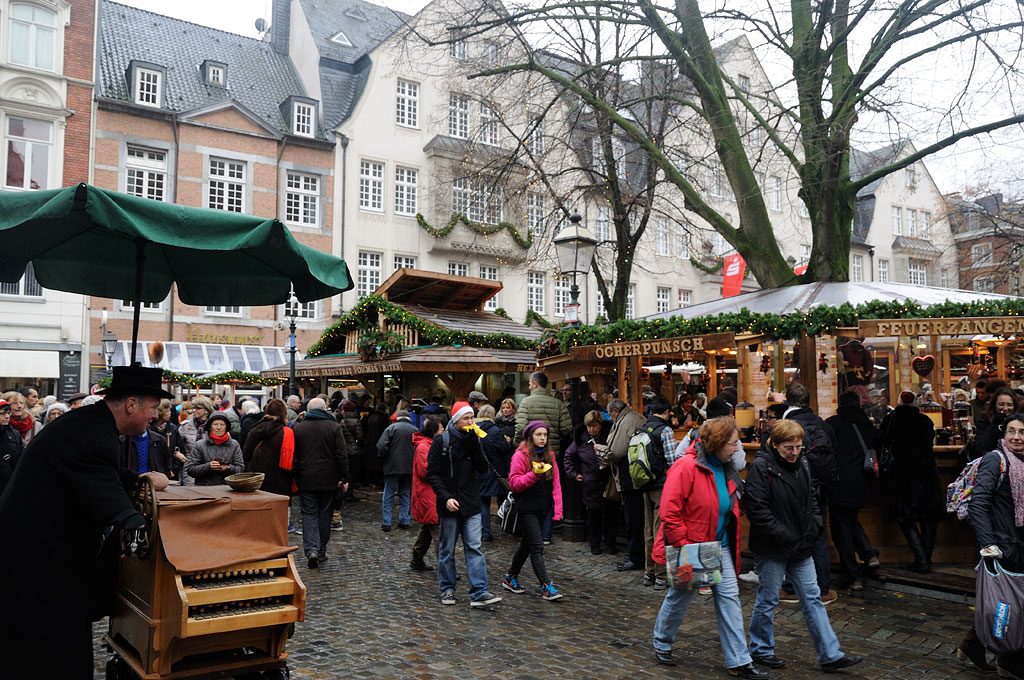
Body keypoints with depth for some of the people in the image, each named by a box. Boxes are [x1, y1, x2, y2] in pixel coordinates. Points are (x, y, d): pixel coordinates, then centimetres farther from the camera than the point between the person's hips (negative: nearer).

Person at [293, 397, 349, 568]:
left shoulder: (299, 428, 1)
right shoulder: (334, 427, -3)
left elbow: (294, 456, 4)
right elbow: (342, 455, -5)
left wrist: (295, 477, 13)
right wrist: (344, 478, 0)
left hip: (306, 479, 0)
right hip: (329, 480, 0)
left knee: (309, 514, 4)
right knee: (325, 514, 10)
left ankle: (311, 549, -13)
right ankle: (321, 551, 16)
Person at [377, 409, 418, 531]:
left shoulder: (391, 427, -4)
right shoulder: (415, 430, 5)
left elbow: (381, 447, -11)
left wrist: (384, 459, 5)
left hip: (392, 467, -3)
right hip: (410, 468, 3)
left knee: (388, 495, 5)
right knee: (405, 494, 14)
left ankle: (386, 523, 3)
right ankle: (404, 521, 13)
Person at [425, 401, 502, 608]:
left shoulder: (472, 439, 8)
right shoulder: (441, 441, -4)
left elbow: (483, 467, -1)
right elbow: (432, 473, -7)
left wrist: (474, 443, -11)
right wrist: (445, 497, -17)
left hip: (471, 505, 3)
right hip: (449, 505, -3)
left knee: (474, 548, -3)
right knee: (447, 550, 9)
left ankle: (479, 593, -4)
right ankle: (447, 589, 23)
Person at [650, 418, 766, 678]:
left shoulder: (724, 469, 5)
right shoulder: (686, 467, -23)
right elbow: (669, 512, -25)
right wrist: (683, 546, -23)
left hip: (719, 546, 7)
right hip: (688, 549, -7)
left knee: (729, 597, 3)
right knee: (680, 597, 10)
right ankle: (661, 644, 34)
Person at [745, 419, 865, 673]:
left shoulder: (802, 464, 6)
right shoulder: (761, 466, -17)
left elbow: (812, 498, 18)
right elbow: (756, 508, -21)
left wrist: (814, 526, 3)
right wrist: (784, 536, -19)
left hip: (800, 547, 7)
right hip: (772, 548, -7)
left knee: (813, 599, 11)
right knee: (767, 600, 7)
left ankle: (830, 655, 18)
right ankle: (760, 650, 24)